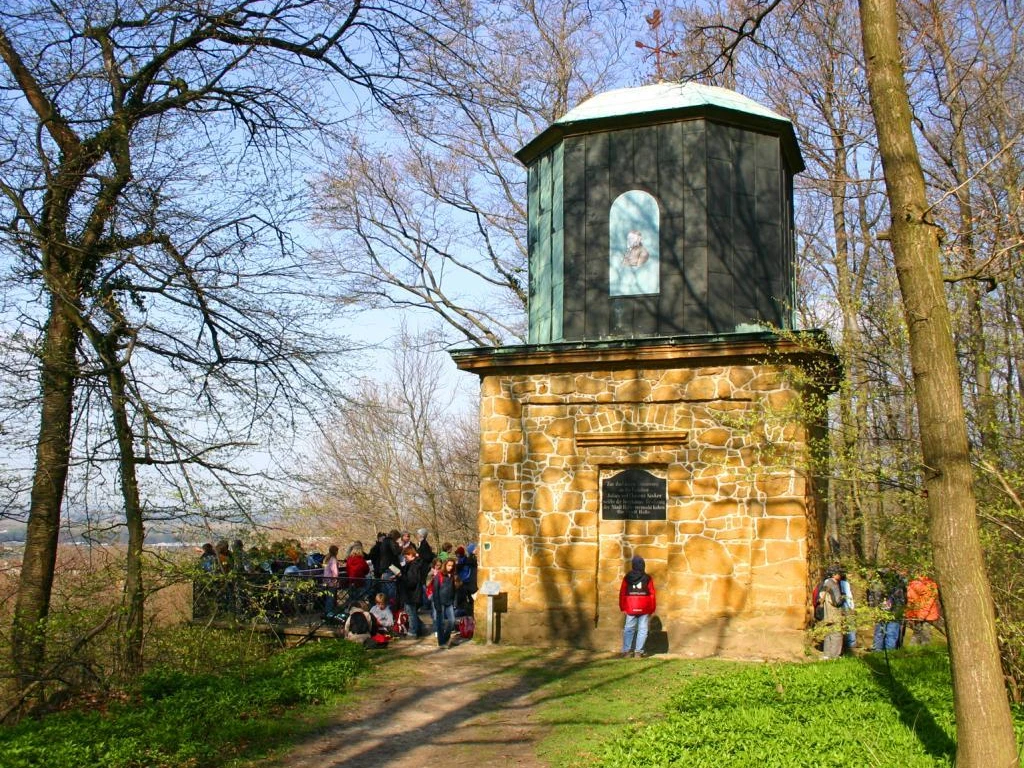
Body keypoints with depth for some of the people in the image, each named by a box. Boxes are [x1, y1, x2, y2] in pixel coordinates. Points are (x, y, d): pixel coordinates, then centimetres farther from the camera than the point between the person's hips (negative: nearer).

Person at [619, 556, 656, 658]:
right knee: (643, 629, 3)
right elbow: (652, 594, -2)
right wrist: (652, 608, 8)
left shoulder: (627, 578, -1)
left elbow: (622, 593, 1)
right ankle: (638, 651, -1)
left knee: (629, 629, 9)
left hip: (631, 608, 1)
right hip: (644, 609, -1)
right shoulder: (647, 578, -4)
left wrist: (623, 608, 8)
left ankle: (626, 651, 7)